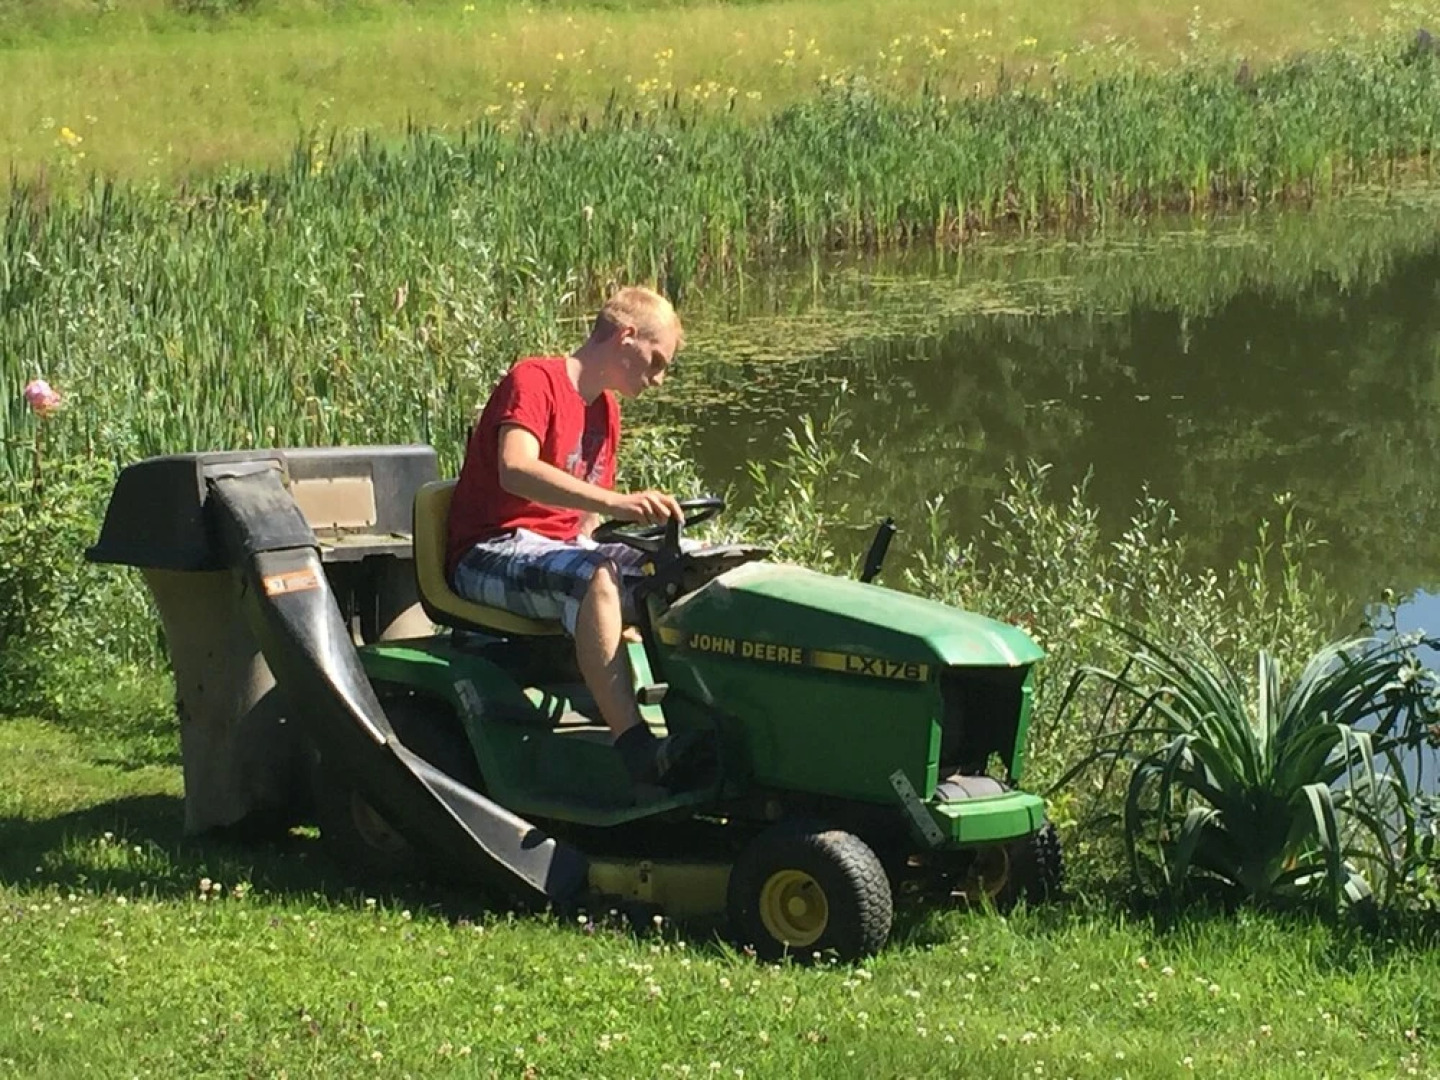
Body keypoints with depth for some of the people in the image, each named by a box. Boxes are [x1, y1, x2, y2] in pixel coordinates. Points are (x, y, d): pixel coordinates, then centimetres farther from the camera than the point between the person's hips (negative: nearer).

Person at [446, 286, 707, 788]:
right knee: (596, 580, -37)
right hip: (489, 554, -9)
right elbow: (516, 470, -31)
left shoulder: (605, 409, 18)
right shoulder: (534, 380, -11)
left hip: (562, 550, 9)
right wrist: (616, 502, -41)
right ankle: (636, 748, -47)